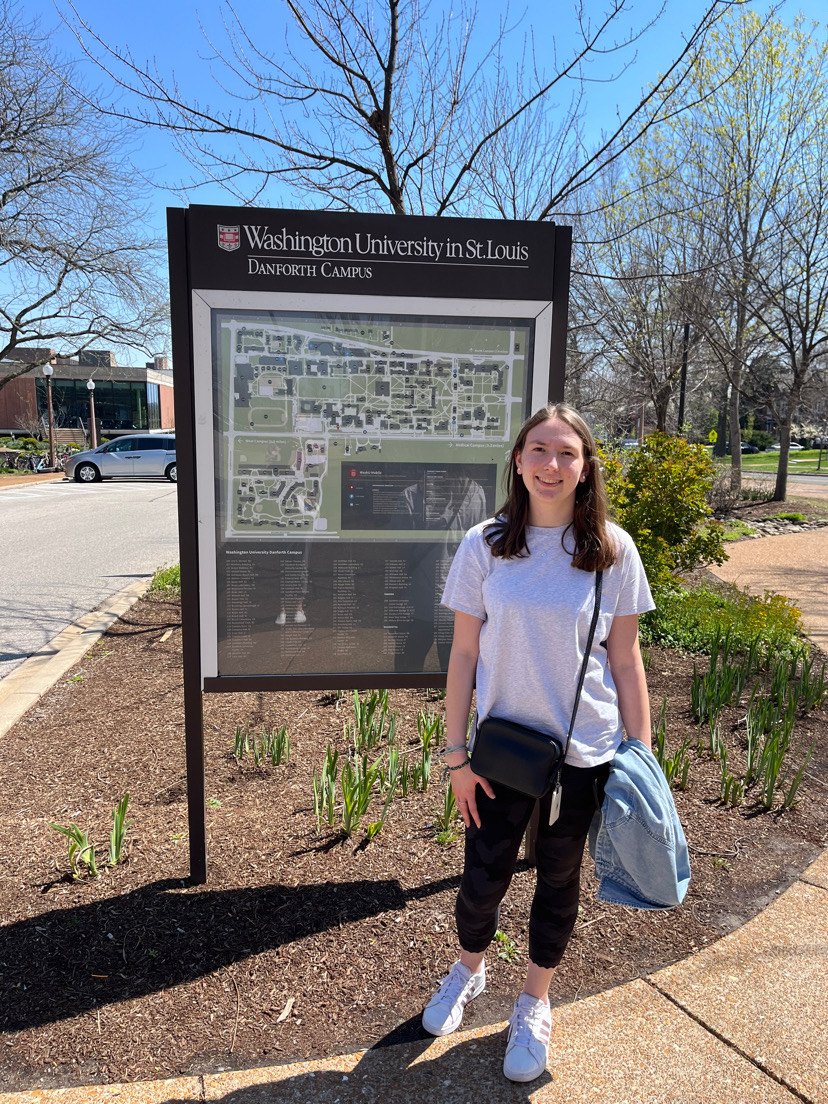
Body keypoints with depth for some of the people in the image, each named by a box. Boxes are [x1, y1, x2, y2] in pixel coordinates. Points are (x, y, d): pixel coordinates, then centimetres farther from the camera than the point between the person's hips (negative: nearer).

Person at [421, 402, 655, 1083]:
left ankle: (535, 1005, 44)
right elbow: (465, 654, -3)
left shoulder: (613, 550, -6)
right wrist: (457, 754, -3)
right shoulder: (485, 545, -7)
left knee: (559, 880, 17)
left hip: (584, 752, 0)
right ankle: (470, 970, 46)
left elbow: (625, 660, 0)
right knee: (483, 875, 12)